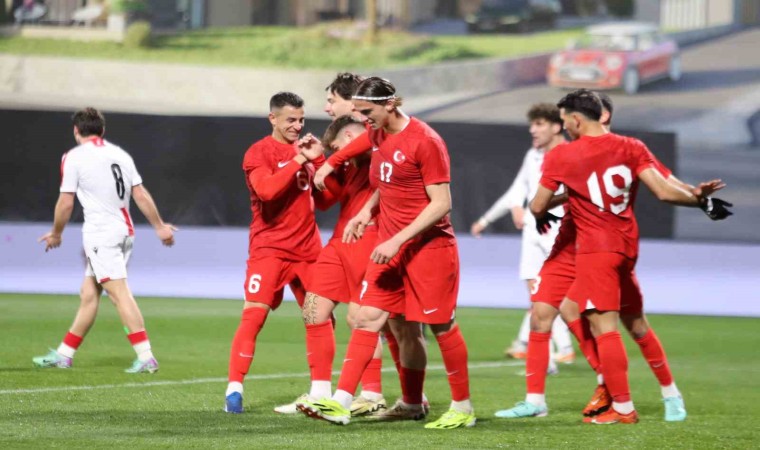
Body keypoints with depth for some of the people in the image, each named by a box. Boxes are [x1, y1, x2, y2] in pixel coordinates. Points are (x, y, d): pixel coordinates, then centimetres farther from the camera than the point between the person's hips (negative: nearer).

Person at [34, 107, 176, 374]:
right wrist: (160, 227, 16)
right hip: (124, 231, 7)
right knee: (88, 294, 14)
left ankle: (146, 357, -19)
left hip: (100, 234, -7)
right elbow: (141, 195, 8)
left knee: (119, 293, -11)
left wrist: (56, 234, 10)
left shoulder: (74, 157, -5)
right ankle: (64, 355, 21)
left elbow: (66, 203, -5)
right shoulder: (121, 155, 10)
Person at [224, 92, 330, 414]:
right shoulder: (259, 153, -4)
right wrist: (297, 161, -19)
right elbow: (266, 190, -22)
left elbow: (325, 200, 11)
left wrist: (318, 161, -2)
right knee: (254, 314, -15)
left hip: (307, 249, 6)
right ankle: (234, 390, -13)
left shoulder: (305, 150, 13)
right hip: (269, 248, -6)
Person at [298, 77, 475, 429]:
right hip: (391, 247, 7)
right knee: (367, 318, -1)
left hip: (428, 246, -7)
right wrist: (367, 210, 9)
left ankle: (463, 409, 13)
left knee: (441, 326, 1)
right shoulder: (378, 136, 8)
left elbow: (441, 203, -19)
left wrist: (397, 240, -22)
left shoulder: (424, 142, -17)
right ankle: (340, 403, -3)